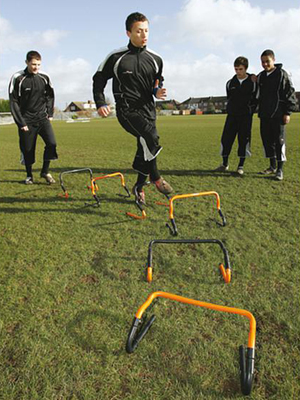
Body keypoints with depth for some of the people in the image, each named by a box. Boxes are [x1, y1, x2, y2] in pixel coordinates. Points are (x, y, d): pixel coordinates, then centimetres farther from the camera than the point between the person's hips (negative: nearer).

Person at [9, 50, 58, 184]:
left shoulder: (44, 77, 0)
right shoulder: (17, 78, -9)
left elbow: (50, 95, 14)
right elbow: (13, 102, -6)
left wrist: (50, 114, 7)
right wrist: (21, 122, -9)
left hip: (42, 117, 2)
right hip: (26, 120, -2)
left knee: (51, 143, -14)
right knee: (27, 149, 4)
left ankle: (45, 171, 5)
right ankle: (29, 175, 25)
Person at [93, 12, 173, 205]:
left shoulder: (155, 59, 8)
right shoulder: (116, 57, -2)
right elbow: (99, 79, 7)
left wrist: (158, 91, -2)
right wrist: (101, 103, -6)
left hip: (148, 109, 5)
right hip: (126, 109, -4)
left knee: (146, 148, 6)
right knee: (151, 136, -28)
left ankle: (139, 186, 25)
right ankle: (155, 177, -7)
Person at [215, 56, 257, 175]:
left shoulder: (253, 82, -1)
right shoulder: (230, 83, 6)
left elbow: (256, 99, 4)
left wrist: (249, 111, -2)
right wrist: (232, 109, 12)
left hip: (246, 116, -2)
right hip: (232, 116, 3)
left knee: (244, 140, -2)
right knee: (226, 139, -1)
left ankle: (241, 166, 8)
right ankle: (225, 164, 12)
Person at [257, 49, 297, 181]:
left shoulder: (282, 74, -2)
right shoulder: (260, 77, 14)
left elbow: (290, 93, -5)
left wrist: (288, 112, -11)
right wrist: (259, 111, 11)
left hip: (278, 114, -6)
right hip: (264, 115, 6)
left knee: (279, 140, -5)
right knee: (267, 140, 7)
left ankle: (280, 169, 1)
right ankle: (272, 166, 19)